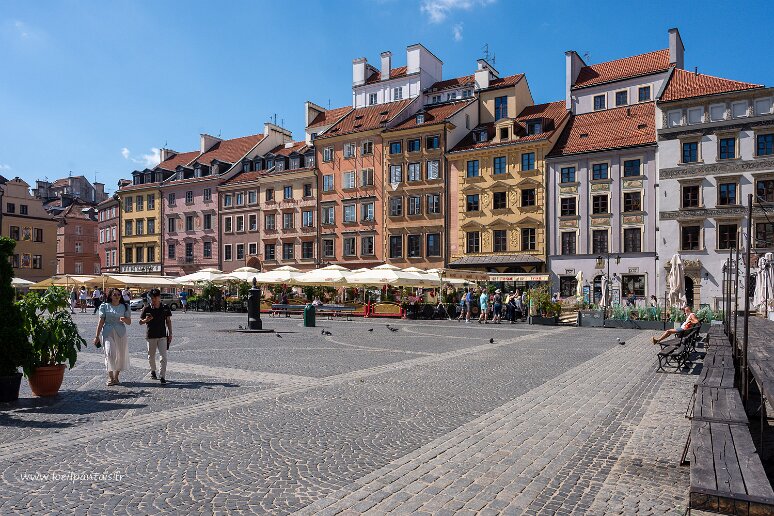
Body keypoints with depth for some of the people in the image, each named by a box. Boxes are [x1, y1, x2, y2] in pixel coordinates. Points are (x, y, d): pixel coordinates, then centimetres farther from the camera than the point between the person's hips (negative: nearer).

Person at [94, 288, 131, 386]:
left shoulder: (125, 307, 6)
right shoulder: (104, 306, 4)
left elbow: (129, 322, 5)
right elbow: (101, 322, 5)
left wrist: (124, 319, -18)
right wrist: (97, 336, 3)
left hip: (120, 333, 2)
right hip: (108, 333, -2)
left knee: (120, 354, 5)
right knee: (110, 353, -15)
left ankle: (116, 377, 19)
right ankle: (110, 377, -6)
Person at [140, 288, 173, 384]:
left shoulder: (165, 308, -1)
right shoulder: (147, 309, -5)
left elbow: (168, 321, 7)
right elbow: (140, 322, 2)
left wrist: (170, 334, 4)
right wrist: (146, 320, -21)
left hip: (162, 335, 0)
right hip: (151, 336, 0)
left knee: (164, 357, -8)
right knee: (151, 356, 14)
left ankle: (162, 376, -3)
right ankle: (153, 371, 39)